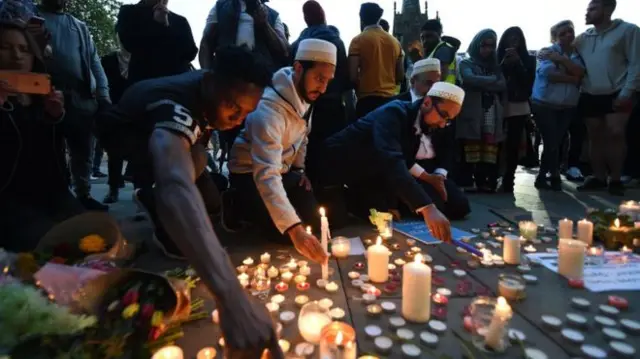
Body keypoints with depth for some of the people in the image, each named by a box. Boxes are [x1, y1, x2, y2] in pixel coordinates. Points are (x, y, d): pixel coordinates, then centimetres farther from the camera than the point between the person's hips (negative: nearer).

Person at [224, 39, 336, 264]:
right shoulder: (269, 108, -35)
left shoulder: (305, 93, -7)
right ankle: (238, 205, 4)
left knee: (315, 220, 1)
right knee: (284, 231, -22)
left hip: (283, 170, 8)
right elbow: (266, 175, -45)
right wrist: (294, 229, -53)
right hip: (250, 173, -8)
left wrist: (299, 169, 0)